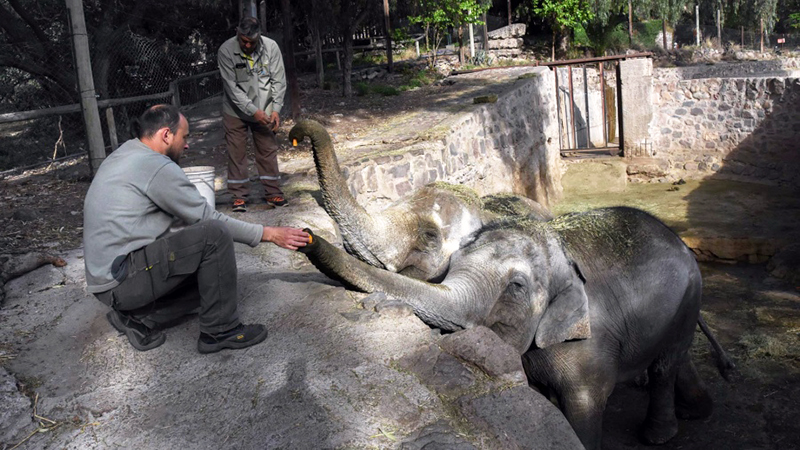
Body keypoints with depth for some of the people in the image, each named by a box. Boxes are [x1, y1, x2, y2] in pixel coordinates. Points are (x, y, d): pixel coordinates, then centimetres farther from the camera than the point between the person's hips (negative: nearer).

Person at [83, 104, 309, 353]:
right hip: (123, 280, -10)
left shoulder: (123, 154, 14)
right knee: (214, 235, -18)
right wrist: (268, 234, -5)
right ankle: (220, 331, -8)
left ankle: (140, 318, 7)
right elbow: (209, 219, -12)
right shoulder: (157, 167, -16)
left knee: (211, 274, 14)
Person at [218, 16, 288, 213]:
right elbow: (231, 87, -18)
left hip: (263, 110, 2)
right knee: (237, 153, 2)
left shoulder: (271, 47, -11)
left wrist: (276, 109, -16)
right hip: (236, 111, -2)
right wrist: (253, 111, -23)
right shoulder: (226, 51, -17)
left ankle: (273, 193, 16)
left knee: (268, 150, 6)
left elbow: (279, 80, -7)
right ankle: (239, 196, 11)